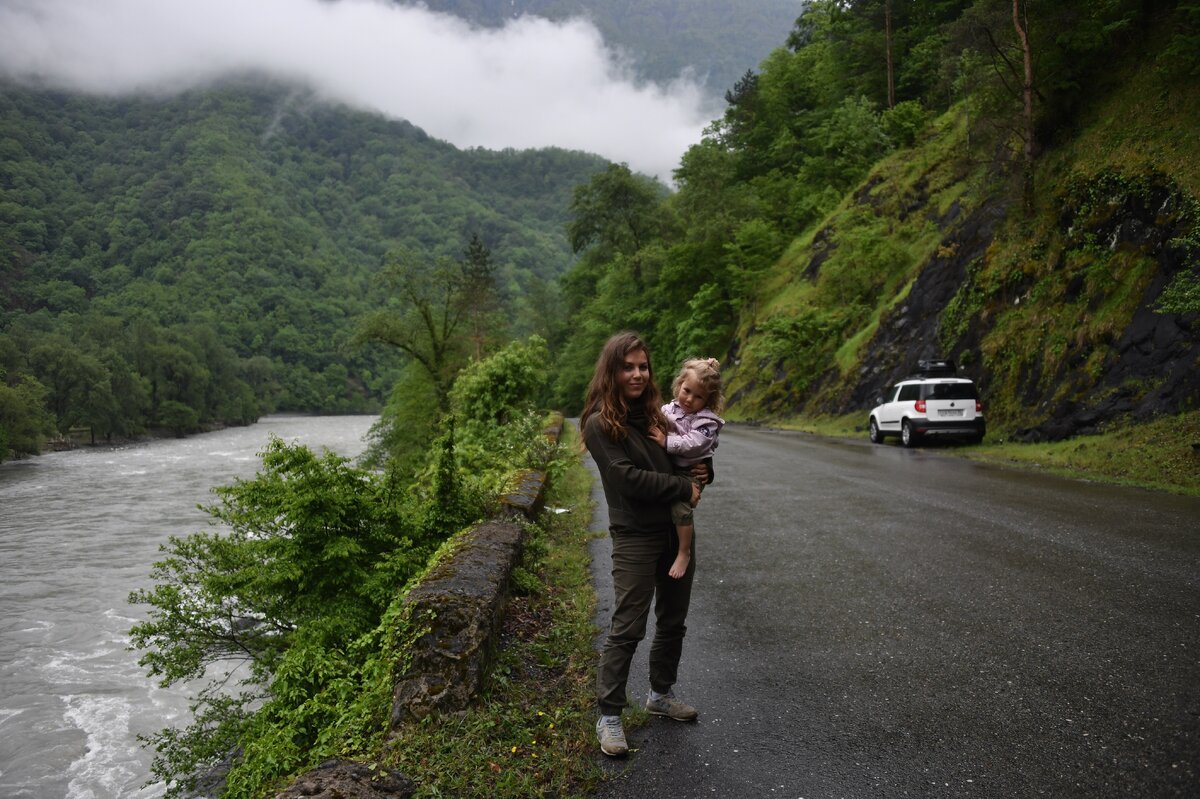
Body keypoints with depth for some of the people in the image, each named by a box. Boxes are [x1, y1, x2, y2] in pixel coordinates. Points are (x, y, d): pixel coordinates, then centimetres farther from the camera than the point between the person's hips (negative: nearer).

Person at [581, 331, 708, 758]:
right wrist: (684, 488, -14)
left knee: (673, 621, 18)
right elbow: (629, 479, -20)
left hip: (676, 530, 7)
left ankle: (661, 693, 36)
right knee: (627, 628, -3)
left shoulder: (656, 413, 7)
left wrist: (702, 471, -5)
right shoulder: (600, 423, -11)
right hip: (636, 535, -7)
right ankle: (609, 715, 10)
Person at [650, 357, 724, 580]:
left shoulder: (707, 421, -15)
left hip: (691, 472, -7)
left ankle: (684, 552, -6)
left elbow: (692, 443, -27)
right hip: (668, 469, 7)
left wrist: (667, 442, -30)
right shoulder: (669, 409, 4)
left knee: (680, 505, -22)